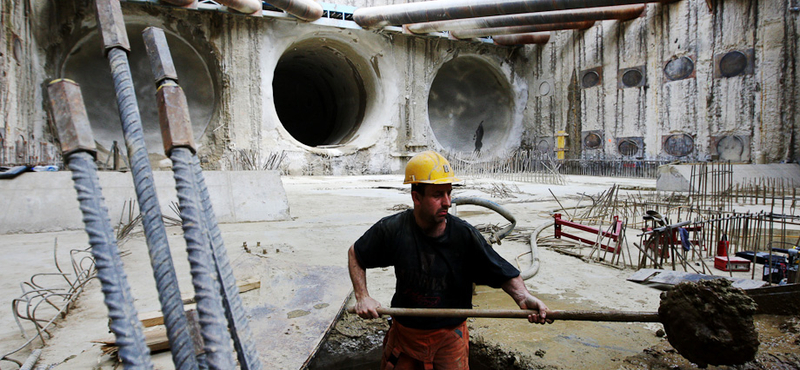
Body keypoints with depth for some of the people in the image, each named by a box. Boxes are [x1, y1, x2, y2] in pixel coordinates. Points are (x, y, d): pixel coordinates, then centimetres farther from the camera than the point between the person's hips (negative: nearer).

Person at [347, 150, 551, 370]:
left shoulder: (464, 235, -19)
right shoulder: (392, 230, -16)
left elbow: (504, 275, -14)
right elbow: (355, 254, 0)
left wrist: (523, 296, -33)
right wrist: (362, 297, -9)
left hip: (449, 336, -1)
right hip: (403, 333, 2)